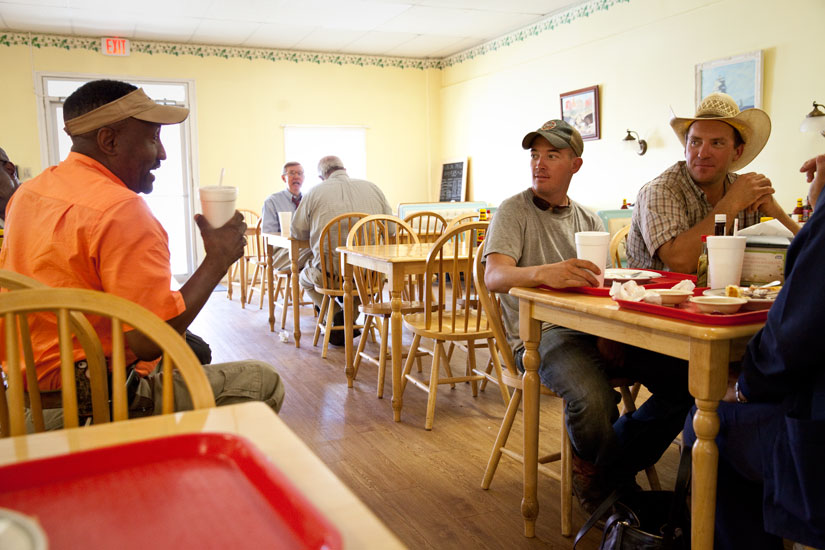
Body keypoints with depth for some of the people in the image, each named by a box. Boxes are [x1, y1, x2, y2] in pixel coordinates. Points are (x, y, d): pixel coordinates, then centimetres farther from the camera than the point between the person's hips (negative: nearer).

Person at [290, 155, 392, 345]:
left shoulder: (315, 192, 3)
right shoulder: (373, 187, 9)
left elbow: (297, 232, 9)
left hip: (332, 273, -2)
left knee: (305, 277, 31)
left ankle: (336, 317, 10)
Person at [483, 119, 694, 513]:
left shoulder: (589, 221, 19)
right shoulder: (514, 211, 2)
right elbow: (494, 277, -16)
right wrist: (544, 272, -37)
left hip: (594, 331, 6)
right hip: (540, 333, -5)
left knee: (684, 376, -15)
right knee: (593, 398, -34)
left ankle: (598, 472, 3)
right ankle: (617, 479, 3)